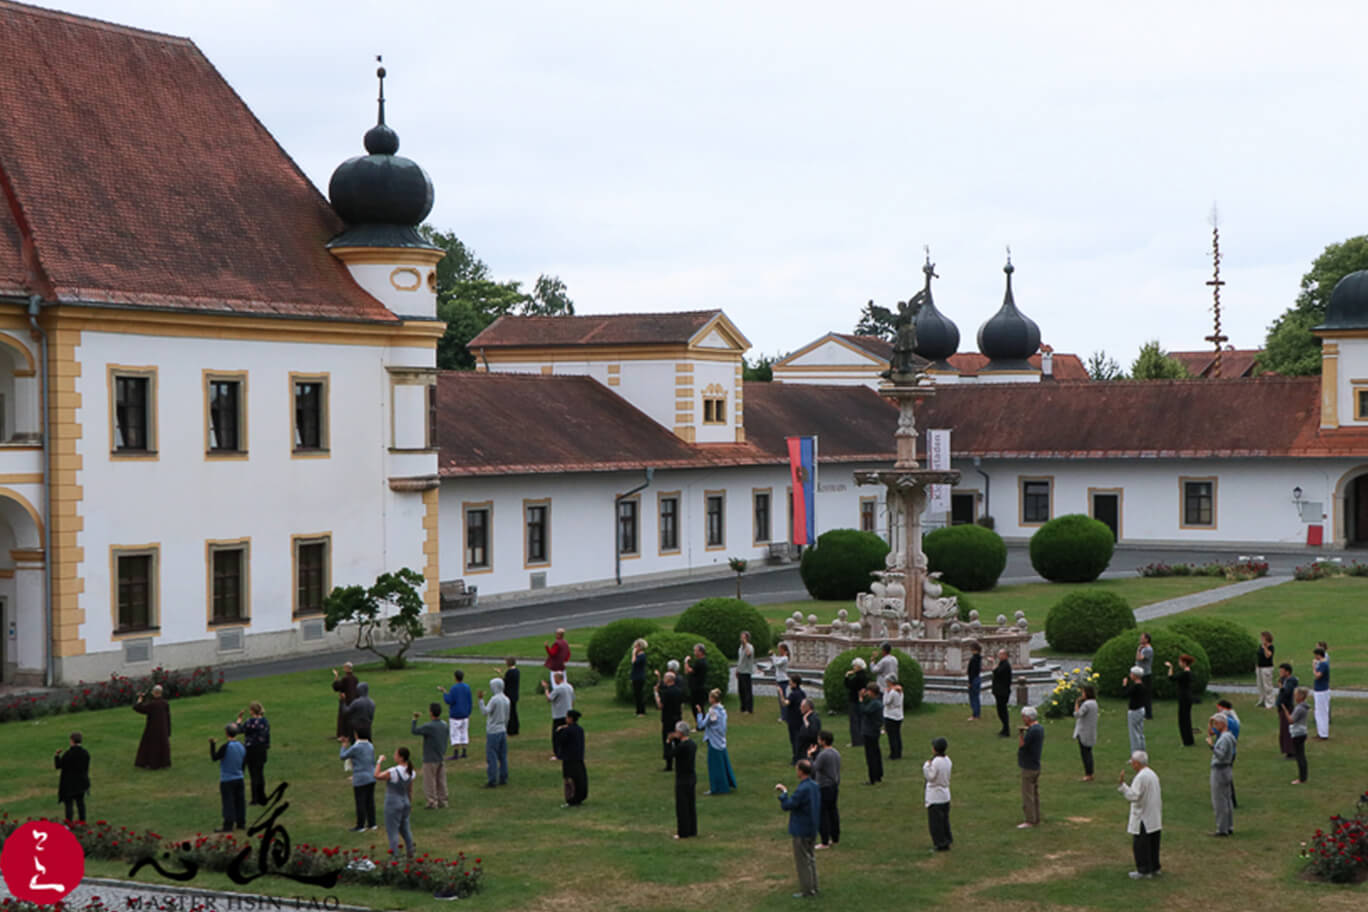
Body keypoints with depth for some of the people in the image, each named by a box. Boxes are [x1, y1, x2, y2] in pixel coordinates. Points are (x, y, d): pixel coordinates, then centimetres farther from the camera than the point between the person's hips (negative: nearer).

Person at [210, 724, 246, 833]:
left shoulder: (226, 747, -18)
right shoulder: (241, 746, 2)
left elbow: (214, 757, -11)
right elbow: (245, 761, 10)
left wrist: (212, 745, -4)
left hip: (227, 780, -6)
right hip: (239, 778, 6)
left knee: (228, 803, -2)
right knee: (239, 801, 12)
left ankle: (228, 825, -3)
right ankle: (241, 823, 17)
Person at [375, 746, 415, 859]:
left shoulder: (393, 772, -24)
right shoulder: (410, 771, -2)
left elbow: (377, 776, -18)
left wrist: (379, 762, -8)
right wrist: (410, 805, 18)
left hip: (393, 804, -7)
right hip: (405, 802, 7)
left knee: (392, 831, 3)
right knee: (405, 829, 21)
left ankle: (395, 856, 6)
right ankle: (410, 855, 30)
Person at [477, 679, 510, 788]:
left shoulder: (494, 699, -16)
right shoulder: (506, 700, 8)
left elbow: (485, 711, -21)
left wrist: (480, 700, -21)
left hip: (493, 732, -7)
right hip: (502, 731, 7)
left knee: (491, 757, -3)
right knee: (502, 756, 11)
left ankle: (492, 781, -4)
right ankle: (503, 779, 14)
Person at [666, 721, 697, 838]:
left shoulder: (682, 746, -23)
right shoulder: (693, 745, 5)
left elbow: (668, 755, -13)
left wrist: (668, 741, -5)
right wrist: (676, 740, 11)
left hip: (682, 780, -8)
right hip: (692, 778, 8)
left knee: (682, 807, 1)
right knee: (691, 806, 14)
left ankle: (683, 832, 6)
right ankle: (692, 830, 20)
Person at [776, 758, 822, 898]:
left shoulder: (802, 789, -26)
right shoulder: (815, 786, 2)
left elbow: (787, 805, -23)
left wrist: (784, 792, -9)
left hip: (801, 831, -9)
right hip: (813, 829, 9)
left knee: (802, 860, 3)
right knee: (811, 858, 19)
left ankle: (806, 889, 10)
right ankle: (813, 887, 27)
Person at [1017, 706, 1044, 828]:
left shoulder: (1032, 730, -22)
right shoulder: (1039, 728, 9)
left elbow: (1021, 745, -19)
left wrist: (1020, 733, -8)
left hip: (1029, 767, -10)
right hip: (1035, 766, 10)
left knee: (1027, 795, -4)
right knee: (1035, 793, 14)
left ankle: (1029, 821, -2)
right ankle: (1036, 819, 20)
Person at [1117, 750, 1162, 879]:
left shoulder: (1140, 777, -20)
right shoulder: (1153, 774, 10)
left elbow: (1133, 796, -25)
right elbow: (1159, 796, 16)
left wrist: (1122, 784, -27)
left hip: (1143, 818, -9)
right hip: (1155, 819, 9)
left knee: (1140, 845, -1)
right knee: (1153, 843, 16)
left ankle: (1143, 870, 1)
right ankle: (1154, 867, 23)